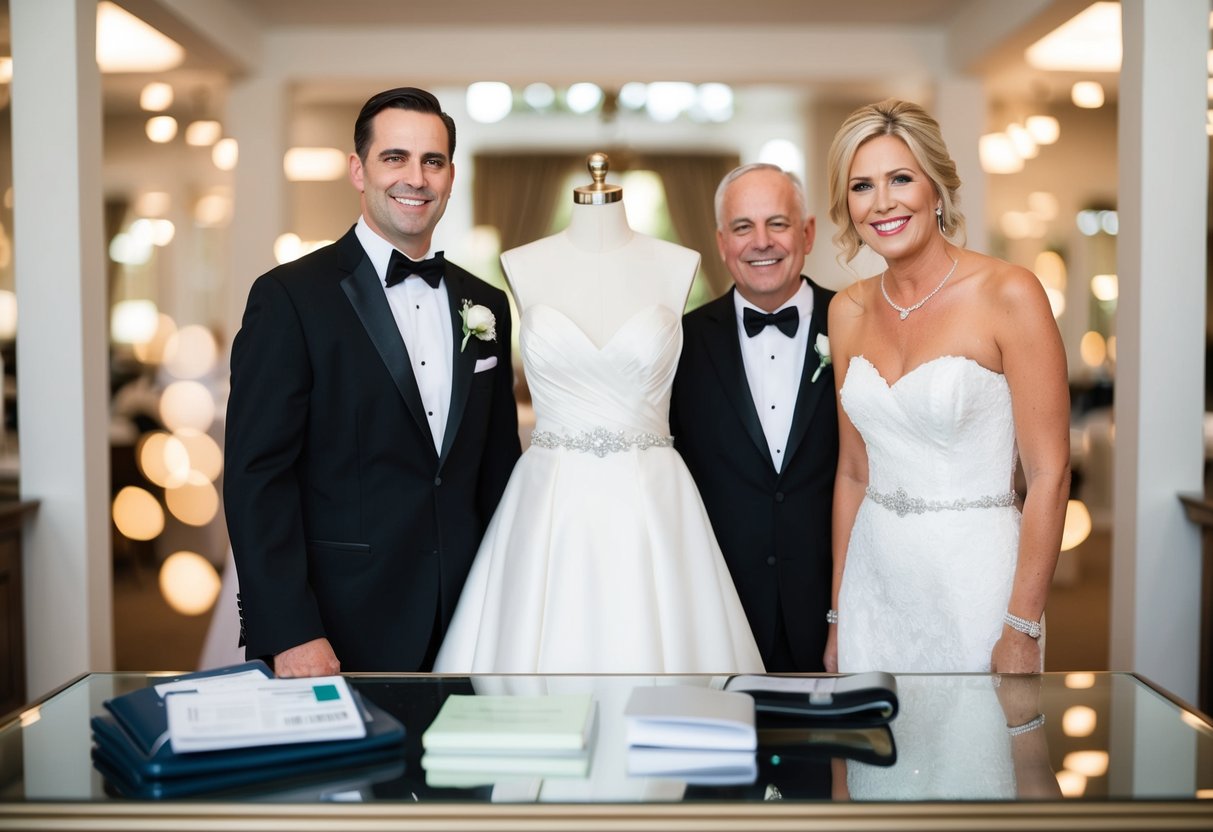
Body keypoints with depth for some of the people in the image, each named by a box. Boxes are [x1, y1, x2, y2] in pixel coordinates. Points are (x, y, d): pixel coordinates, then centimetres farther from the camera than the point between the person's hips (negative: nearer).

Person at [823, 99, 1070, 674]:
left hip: (972, 578, -4)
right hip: (873, 580, 5)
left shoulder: (1008, 294, -11)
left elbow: (1049, 473, -12)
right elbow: (852, 472, 9)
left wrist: (1022, 632, -14)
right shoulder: (848, 311, 4)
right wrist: (838, 616, 9)